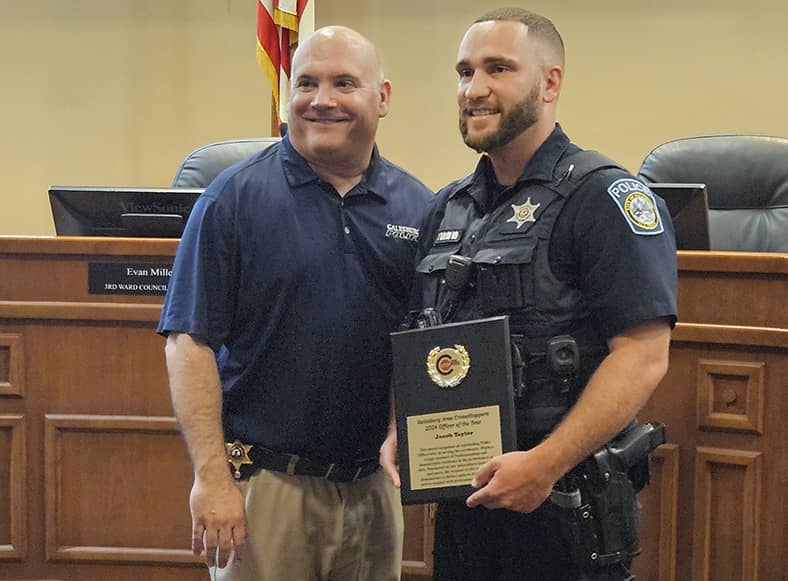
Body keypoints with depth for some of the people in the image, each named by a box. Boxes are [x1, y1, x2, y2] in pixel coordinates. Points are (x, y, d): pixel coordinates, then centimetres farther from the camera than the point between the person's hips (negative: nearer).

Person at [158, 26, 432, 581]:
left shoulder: (418, 208, 5)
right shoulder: (236, 197, -4)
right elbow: (190, 342, -7)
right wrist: (212, 477, -13)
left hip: (374, 486, 3)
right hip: (262, 483, -3)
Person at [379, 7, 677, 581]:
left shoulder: (603, 197, -10)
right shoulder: (446, 209, 13)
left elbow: (643, 355, -18)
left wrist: (545, 464, -24)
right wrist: (400, 432, 2)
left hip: (566, 506, -6)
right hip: (461, 503, 7)